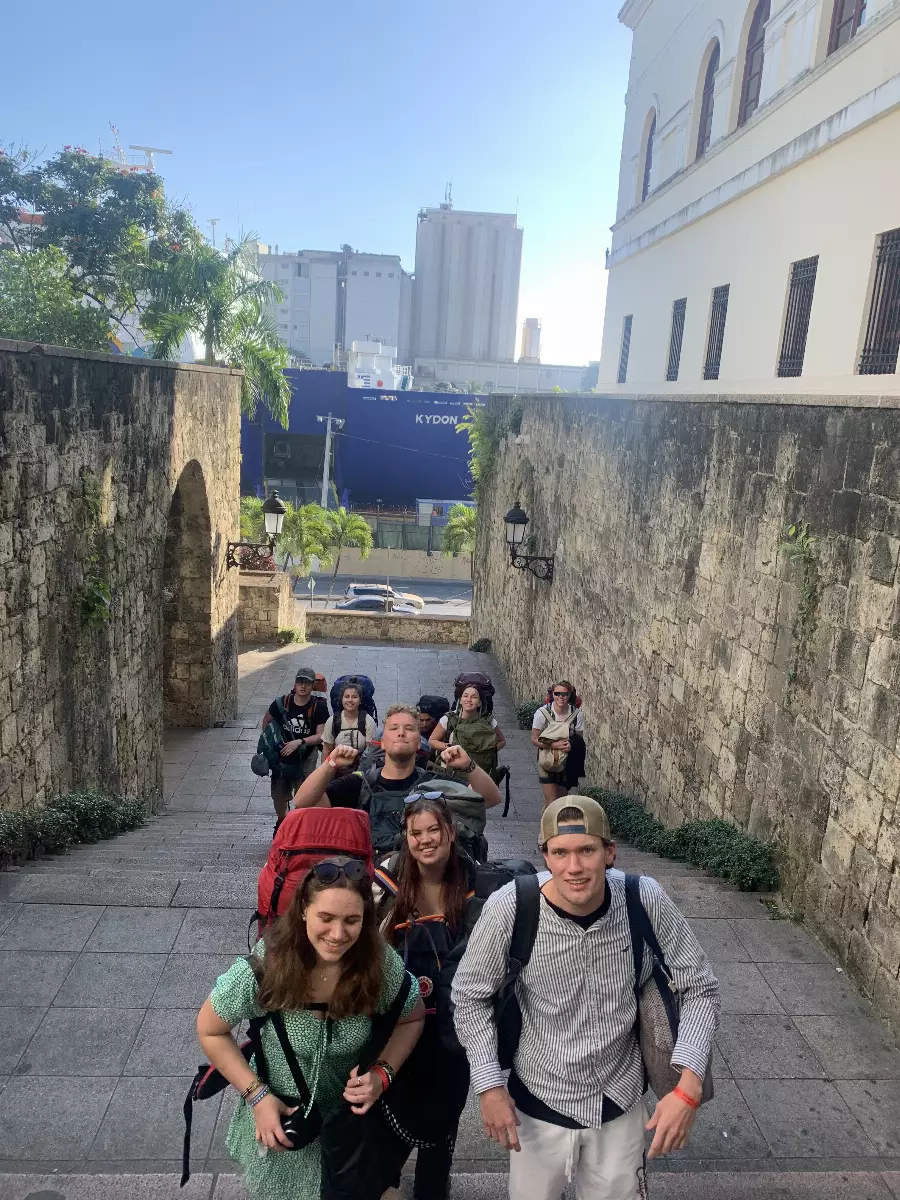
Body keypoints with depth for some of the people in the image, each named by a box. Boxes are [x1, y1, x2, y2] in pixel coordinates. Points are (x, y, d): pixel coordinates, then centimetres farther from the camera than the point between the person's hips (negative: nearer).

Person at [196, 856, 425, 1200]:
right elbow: (210, 1031, -14)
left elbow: (412, 1018, -7)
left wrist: (383, 1072, -22)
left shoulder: (382, 964, -26)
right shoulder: (265, 966, -30)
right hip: (277, 1119, -1)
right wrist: (257, 1095, -18)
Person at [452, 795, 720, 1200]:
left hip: (620, 1102, 1)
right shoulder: (509, 908, -27)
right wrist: (489, 1085, -13)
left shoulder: (647, 901, -23)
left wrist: (688, 1086, -20)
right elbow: (470, 995, -10)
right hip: (538, 1102, -1)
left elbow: (699, 989, -10)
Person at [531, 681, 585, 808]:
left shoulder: (577, 714, -12)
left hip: (567, 764, 3)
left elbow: (580, 739, 0)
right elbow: (534, 740, -13)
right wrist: (553, 745, -28)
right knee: (551, 803, -6)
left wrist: (572, 745, -22)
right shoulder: (543, 713, -17)